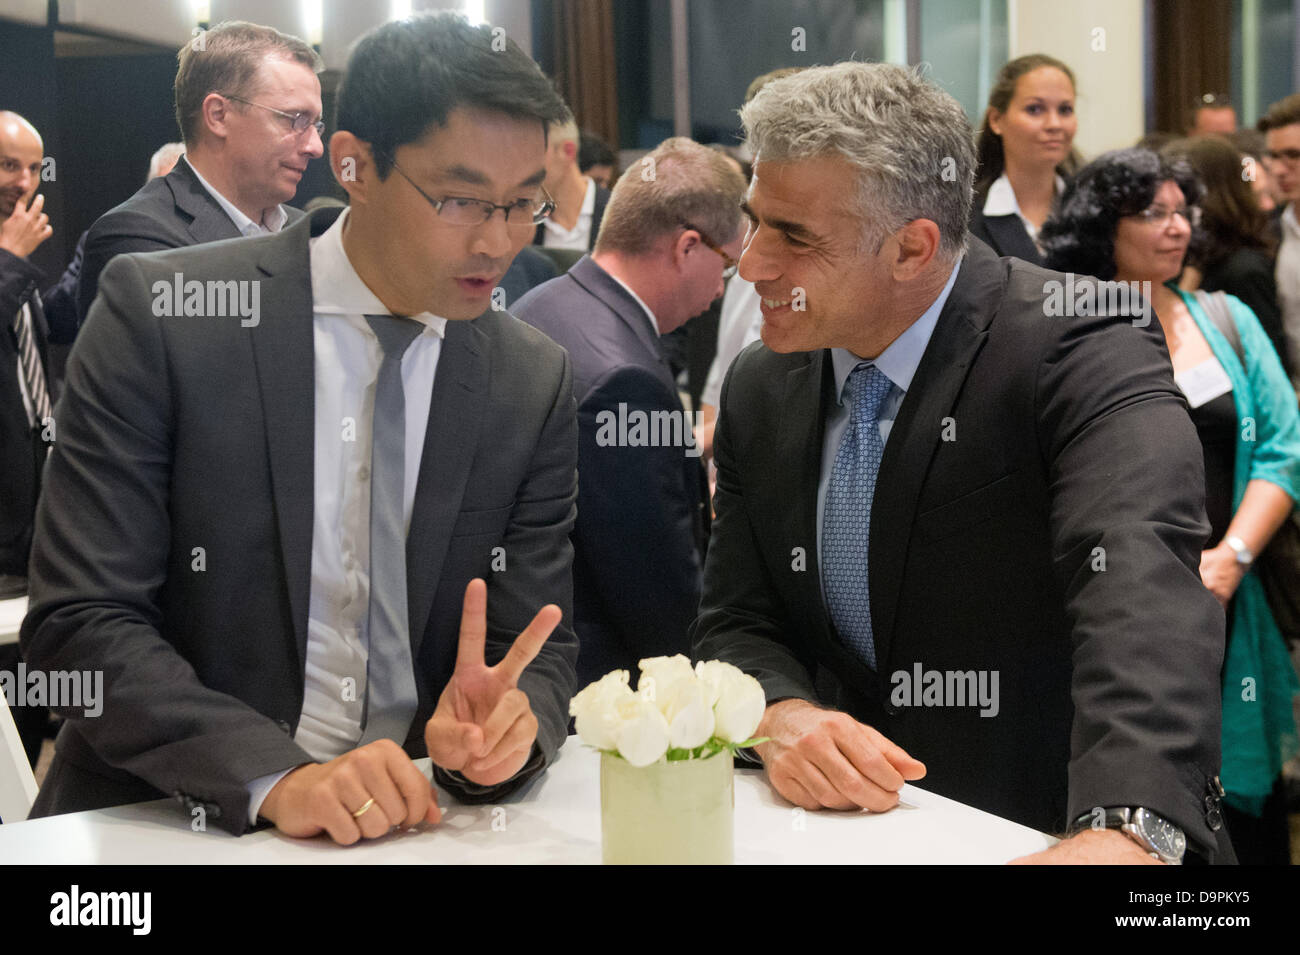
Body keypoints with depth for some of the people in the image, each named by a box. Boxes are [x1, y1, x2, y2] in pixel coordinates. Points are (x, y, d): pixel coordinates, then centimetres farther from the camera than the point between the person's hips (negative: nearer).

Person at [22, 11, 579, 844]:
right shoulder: (157, 313, -6)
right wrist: (274, 776, -22)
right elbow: (81, 618, -10)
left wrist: (506, 721, -17)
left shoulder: (537, 384, 4)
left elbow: (541, 651, 6)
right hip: (170, 825, -2)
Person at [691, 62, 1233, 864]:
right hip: (851, 823, 3)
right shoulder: (758, 390, 3)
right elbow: (738, 625, 5)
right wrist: (781, 715, -16)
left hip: (1050, 826, -3)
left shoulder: (1083, 354, -14)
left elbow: (1142, 590, -28)